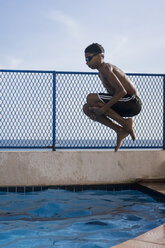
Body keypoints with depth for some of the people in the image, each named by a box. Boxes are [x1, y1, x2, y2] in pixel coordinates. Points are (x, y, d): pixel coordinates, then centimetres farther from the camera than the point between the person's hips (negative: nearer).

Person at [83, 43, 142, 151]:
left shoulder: (105, 68, -13)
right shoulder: (101, 73, 18)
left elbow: (122, 91, -22)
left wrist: (104, 108, -20)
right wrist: (97, 111, 5)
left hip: (132, 101, -10)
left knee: (91, 98, -20)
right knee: (87, 108, 7)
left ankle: (125, 123, -11)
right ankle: (120, 131, 4)